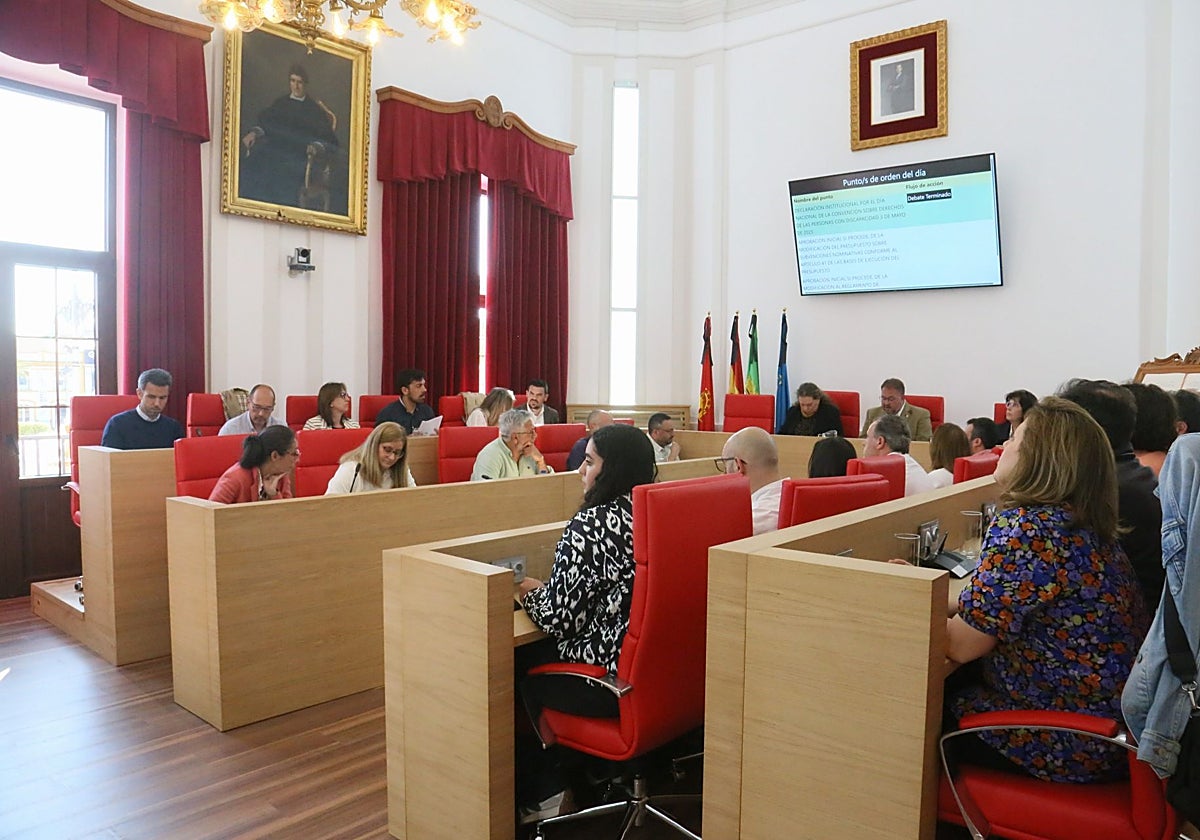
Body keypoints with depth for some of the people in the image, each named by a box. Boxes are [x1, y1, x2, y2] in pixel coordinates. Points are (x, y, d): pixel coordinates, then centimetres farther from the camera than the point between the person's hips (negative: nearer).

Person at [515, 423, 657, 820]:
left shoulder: (590, 525, -21)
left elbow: (558, 618, -18)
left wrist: (529, 592, 3)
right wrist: (544, 589, 17)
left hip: (613, 680, -8)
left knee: (519, 667, 16)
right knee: (541, 651, 23)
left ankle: (540, 791, 33)